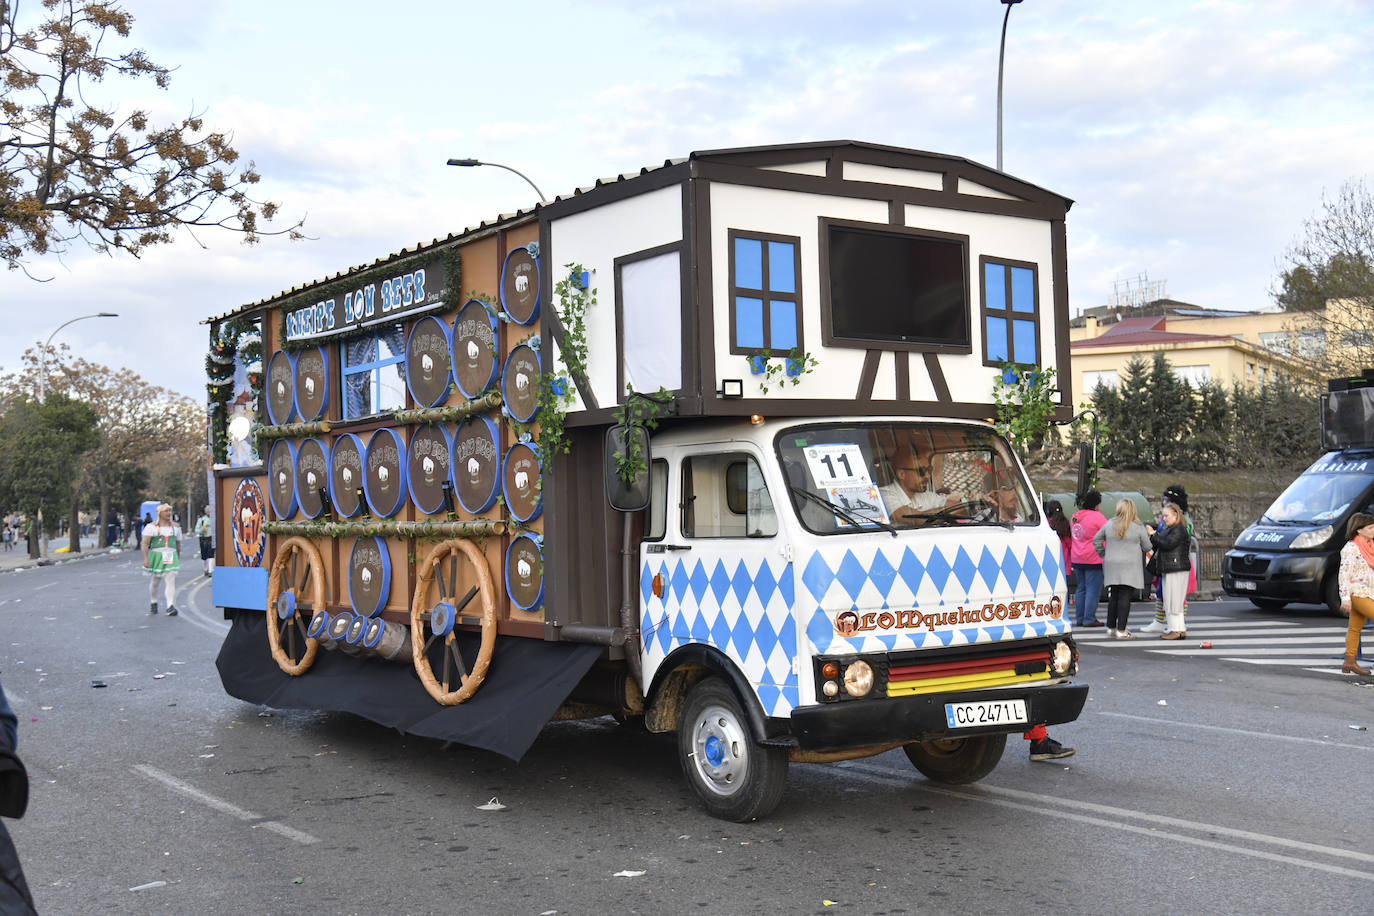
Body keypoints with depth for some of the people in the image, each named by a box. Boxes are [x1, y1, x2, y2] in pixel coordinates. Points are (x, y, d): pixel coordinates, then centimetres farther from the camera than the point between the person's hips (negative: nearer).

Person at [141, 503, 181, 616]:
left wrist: (178, 559, 24)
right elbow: (145, 543, -6)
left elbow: (178, 544, 21)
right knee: (155, 581, 10)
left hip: (171, 557, 2)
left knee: (171, 580, -13)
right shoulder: (152, 526, 0)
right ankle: (153, 603, 33)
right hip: (157, 556, -2)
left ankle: (170, 606, -20)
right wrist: (145, 558, -15)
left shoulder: (174, 527, 12)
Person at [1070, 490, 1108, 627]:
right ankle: (1089, 619, -3)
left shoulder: (1075, 516, 11)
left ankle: (1079, 618, 16)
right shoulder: (1097, 517, -12)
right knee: (1093, 590, -3)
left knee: (1081, 588, 14)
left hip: (1077, 559, 8)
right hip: (1093, 559, -8)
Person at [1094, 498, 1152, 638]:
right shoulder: (1138, 527, -6)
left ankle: (1111, 628, 15)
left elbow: (1096, 540, 13)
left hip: (1111, 565, 4)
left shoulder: (1109, 524, 5)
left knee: (1113, 597, 11)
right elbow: (1147, 547, 1)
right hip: (1130, 567, -4)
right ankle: (1121, 631, -6)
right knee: (1125, 597, -4)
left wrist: (1103, 555, 19)